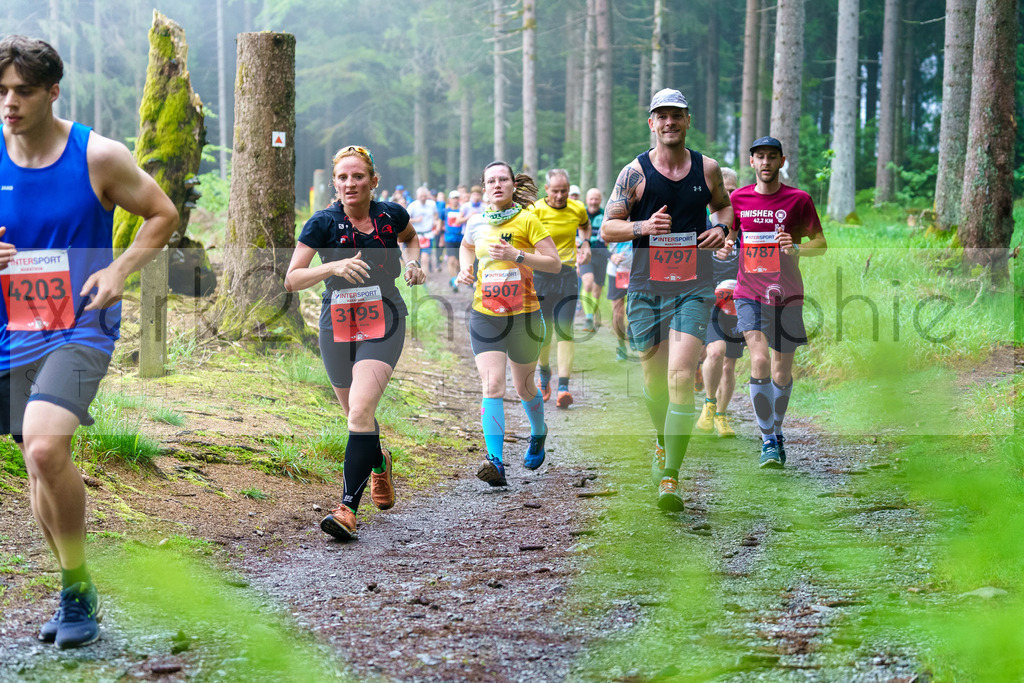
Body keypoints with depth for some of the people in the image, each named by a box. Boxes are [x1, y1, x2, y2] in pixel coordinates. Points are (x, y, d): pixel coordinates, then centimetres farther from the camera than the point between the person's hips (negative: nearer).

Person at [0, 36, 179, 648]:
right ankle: (77, 595, 28)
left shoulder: (98, 156, -6)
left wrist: (120, 270, -8)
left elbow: (164, 215, 6)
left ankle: (78, 591, -11)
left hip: (81, 327, -5)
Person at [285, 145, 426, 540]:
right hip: (337, 325, 2)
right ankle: (379, 463, 50)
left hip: (383, 322, -2)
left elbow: (411, 237, 23)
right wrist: (334, 267, -28)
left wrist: (413, 262, 2)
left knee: (360, 411, -21)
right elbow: (291, 280, -13)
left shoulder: (391, 215, -3)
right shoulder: (323, 223, -8)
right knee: (355, 415, 16)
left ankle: (348, 508, -22)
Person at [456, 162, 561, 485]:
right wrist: (465, 269, 8)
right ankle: (495, 462, -22)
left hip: (523, 315, -2)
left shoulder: (527, 220, -7)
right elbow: (466, 247, 29)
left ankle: (538, 434, 46)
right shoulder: (476, 223, 5)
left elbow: (555, 263, -10)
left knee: (523, 386, 15)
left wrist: (516, 255, -21)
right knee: (492, 386, -14)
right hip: (484, 315, 2)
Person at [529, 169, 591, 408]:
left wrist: (585, 243, 8)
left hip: (567, 274, 2)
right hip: (540, 275, -2)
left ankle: (563, 387, -11)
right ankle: (544, 372, 33)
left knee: (565, 331, -8)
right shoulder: (535, 210, -9)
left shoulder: (578, 209, 2)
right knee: (544, 333, 3)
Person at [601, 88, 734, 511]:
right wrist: (643, 226, -17)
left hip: (694, 289, -1)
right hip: (646, 287, 1)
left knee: (681, 376, -15)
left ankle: (670, 476, -17)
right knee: (654, 377, 11)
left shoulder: (707, 168, 4)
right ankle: (663, 443, 41)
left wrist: (722, 227, 1)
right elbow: (607, 228, 1)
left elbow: (724, 205, 23)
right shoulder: (635, 172, 0)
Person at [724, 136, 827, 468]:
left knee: (782, 373, 6)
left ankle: (776, 431, 31)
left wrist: (795, 248, -18)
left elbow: (821, 243, 2)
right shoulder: (738, 198, 5)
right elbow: (730, 237, 19)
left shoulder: (798, 199, -1)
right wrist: (725, 245, -4)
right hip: (749, 293, 0)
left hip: (787, 295, 0)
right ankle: (768, 441, -10)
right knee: (759, 361, -18)